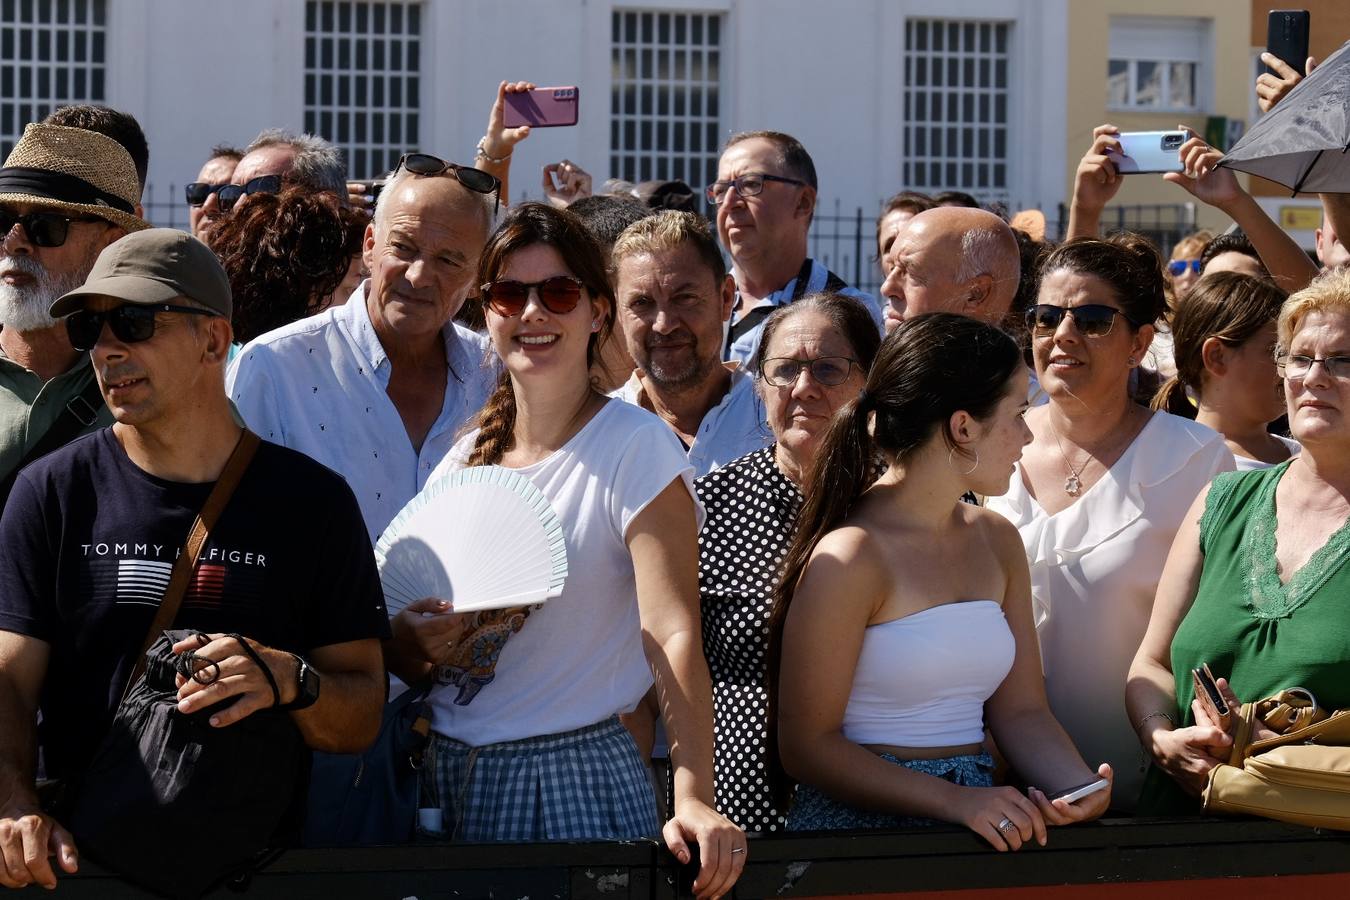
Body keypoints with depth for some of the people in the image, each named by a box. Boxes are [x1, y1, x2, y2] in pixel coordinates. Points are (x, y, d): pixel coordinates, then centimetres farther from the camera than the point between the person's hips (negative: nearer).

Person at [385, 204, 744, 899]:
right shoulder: (464, 462, 9)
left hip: (573, 781, -5)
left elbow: (672, 633, -20)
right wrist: (411, 641, -9)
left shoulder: (635, 447, -9)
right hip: (447, 780, 5)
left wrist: (693, 800, -32)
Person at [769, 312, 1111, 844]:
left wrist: (1079, 785, -6)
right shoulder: (851, 555, -10)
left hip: (981, 825, 7)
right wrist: (955, 801, -20)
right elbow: (806, 744, -11)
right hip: (862, 823, -7)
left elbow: (1021, 710, 14)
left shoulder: (996, 542, 15)